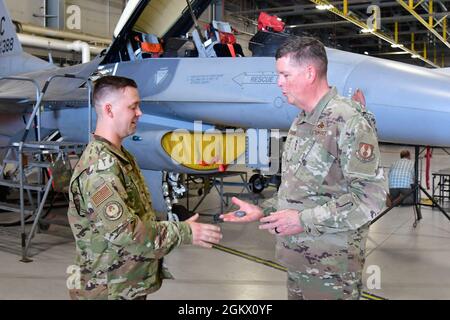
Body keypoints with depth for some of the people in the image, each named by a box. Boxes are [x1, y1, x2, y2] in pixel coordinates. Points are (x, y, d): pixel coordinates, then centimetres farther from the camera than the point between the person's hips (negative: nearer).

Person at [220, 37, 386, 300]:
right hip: (297, 260, 8)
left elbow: (371, 197, -21)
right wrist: (263, 211, 6)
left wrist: (304, 220, -21)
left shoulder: (349, 122, -17)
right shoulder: (301, 123, 11)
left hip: (331, 268, -8)